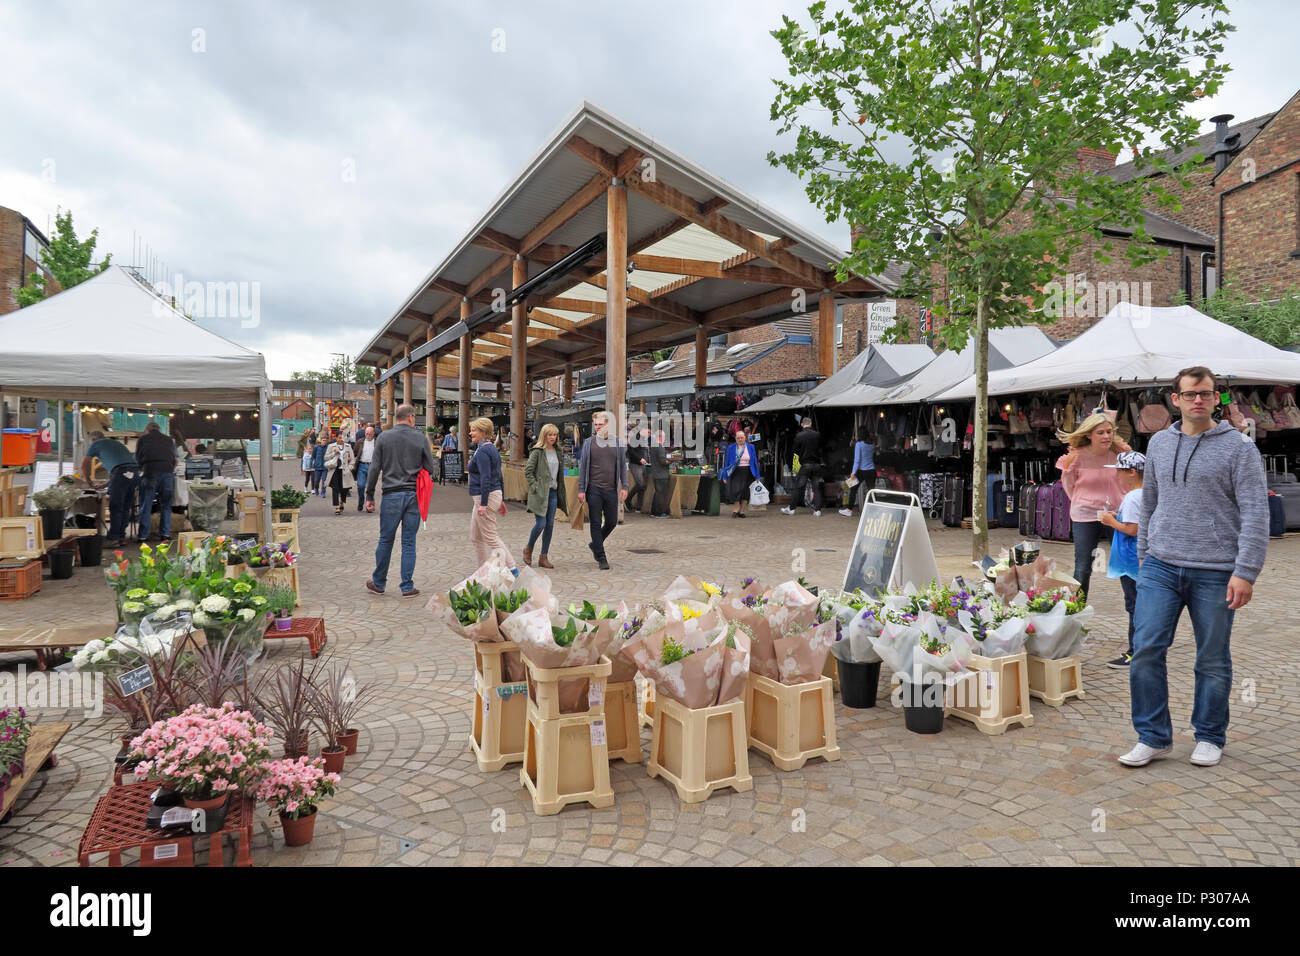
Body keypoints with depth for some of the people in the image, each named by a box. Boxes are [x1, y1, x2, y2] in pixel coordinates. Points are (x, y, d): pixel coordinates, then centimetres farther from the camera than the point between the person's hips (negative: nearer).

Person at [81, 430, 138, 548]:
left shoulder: (95, 444, 19)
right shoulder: (117, 443, 37)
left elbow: (84, 466, 20)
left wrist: (90, 483, 33)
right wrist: (105, 484, 43)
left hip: (121, 472, -6)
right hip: (135, 471, 6)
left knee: (115, 508, -3)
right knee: (125, 508, 11)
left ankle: (113, 539, -5)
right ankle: (121, 536, 13)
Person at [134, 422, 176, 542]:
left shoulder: (143, 439, 16)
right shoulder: (168, 440, 20)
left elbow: (138, 459, 19)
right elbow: (174, 459, 21)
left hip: (150, 472, -2)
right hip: (168, 473, 2)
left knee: (146, 507, 2)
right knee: (166, 506, 9)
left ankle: (143, 536, 2)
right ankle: (165, 534, 7)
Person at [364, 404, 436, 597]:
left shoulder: (383, 437, 0)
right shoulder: (420, 438, 0)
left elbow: (374, 468, 0)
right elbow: (429, 469, 3)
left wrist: (369, 496, 5)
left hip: (391, 495, 0)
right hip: (414, 495, 0)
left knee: (385, 540, 10)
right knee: (409, 543, 5)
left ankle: (378, 583, 22)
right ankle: (407, 587, 8)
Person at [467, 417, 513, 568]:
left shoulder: (482, 451, -16)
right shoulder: (493, 449, 14)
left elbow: (485, 479, -23)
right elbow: (499, 477, 17)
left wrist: (483, 504, -24)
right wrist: (501, 500, 21)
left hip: (486, 497, -10)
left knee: (491, 537, -4)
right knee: (476, 537, 15)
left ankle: (512, 568, -3)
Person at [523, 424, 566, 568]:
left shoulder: (557, 452, 13)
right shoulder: (537, 452, -7)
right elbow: (528, 471, -9)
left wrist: (562, 494, 14)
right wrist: (535, 487, -14)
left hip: (553, 491, 6)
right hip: (540, 492, -6)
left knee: (550, 525, 4)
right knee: (541, 523, -8)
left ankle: (544, 557, 12)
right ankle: (528, 550, 17)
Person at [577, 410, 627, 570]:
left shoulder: (617, 442, 5)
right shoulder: (588, 443, 2)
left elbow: (623, 465, 9)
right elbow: (582, 467, 3)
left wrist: (624, 486, 2)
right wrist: (581, 490, -2)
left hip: (611, 489, 2)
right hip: (594, 489, -2)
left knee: (612, 522, 7)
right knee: (596, 524, 0)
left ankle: (595, 544, 32)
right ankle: (601, 558, 8)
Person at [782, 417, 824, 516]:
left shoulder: (799, 436, -7)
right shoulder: (817, 435, -1)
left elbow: (796, 451, 2)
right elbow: (820, 449, 11)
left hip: (805, 465, -2)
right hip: (817, 464, 2)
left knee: (799, 487, 4)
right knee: (817, 487, 5)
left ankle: (792, 508, 10)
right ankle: (817, 509, 2)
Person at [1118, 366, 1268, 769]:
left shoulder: (1239, 447, -2)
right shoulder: (1158, 444, 11)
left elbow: (1255, 514, -8)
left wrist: (1246, 572, -14)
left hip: (1215, 573, -3)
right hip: (1161, 569, 3)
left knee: (1213, 661, 8)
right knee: (1146, 651, -3)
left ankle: (1210, 737, 26)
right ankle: (1154, 737, 9)